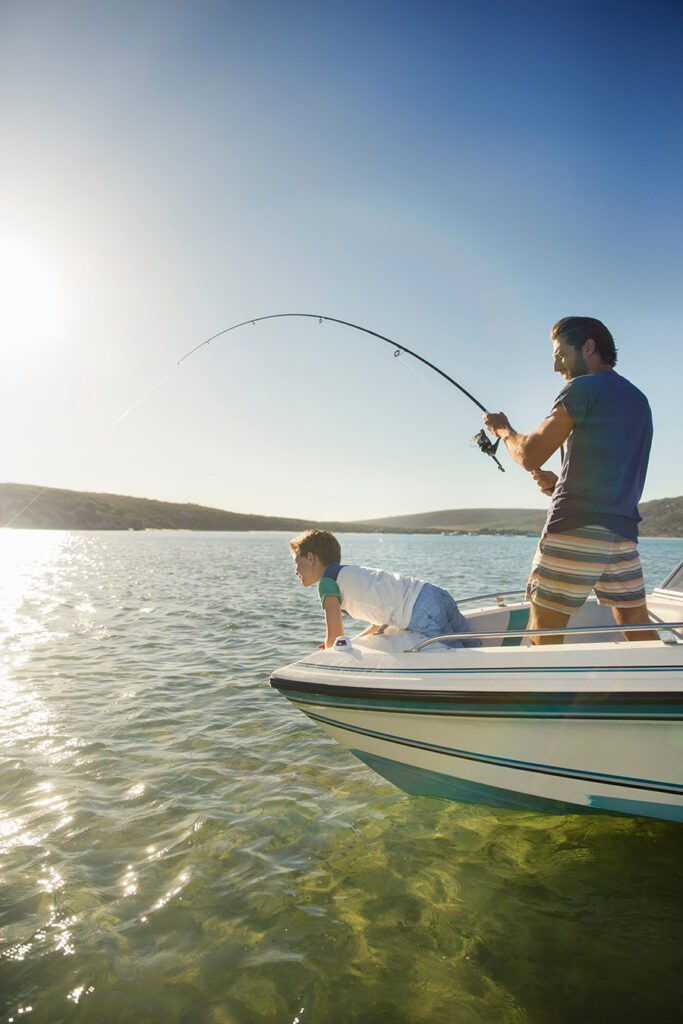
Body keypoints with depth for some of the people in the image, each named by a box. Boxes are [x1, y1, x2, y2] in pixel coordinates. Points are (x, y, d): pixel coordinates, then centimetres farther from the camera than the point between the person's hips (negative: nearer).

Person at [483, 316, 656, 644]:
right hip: (624, 533, 8)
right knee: (641, 634, 12)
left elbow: (530, 456, -10)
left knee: (542, 636, -1)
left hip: (575, 531, -8)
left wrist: (503, 429, 9)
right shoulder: (639, 399, 20)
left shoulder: (583, 387, -5)